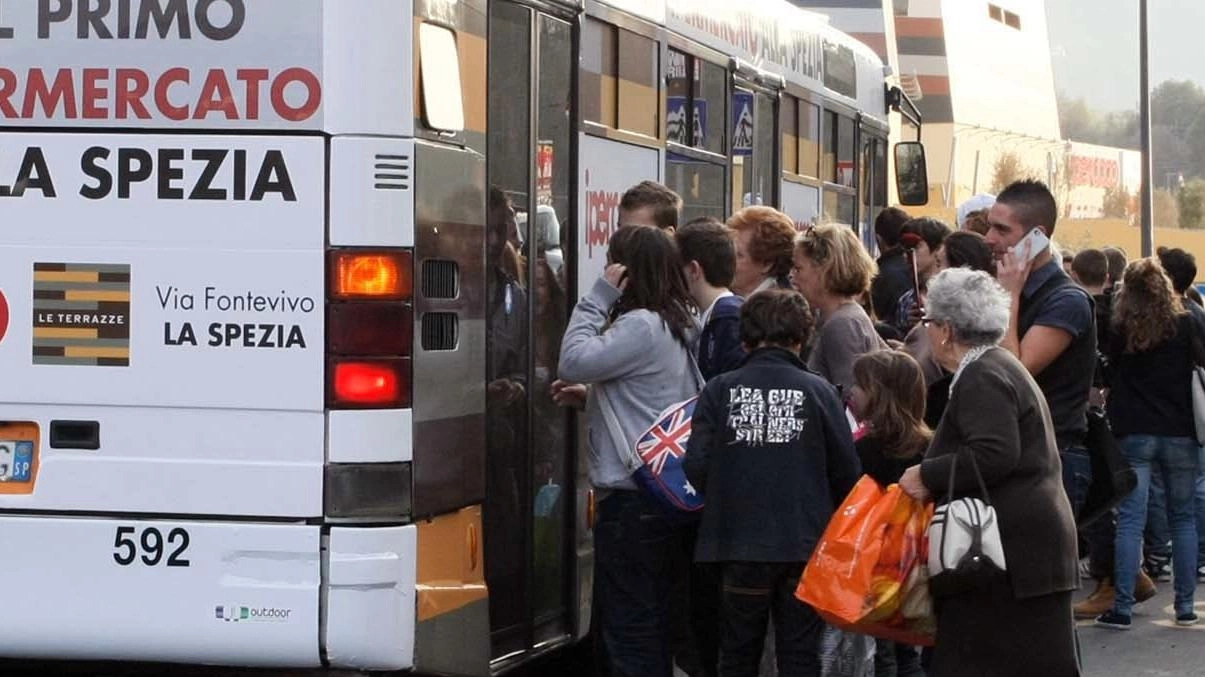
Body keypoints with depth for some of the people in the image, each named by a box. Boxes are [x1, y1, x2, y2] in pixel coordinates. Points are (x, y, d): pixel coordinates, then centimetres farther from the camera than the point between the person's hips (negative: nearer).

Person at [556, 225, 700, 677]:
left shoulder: (640, 326, -16)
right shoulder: (674, 326, 16)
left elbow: (574, 363, -19)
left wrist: (598, 297, -12)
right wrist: (586, 394, 14)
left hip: (631, 499, -10)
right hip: (664, 492, 10)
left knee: (628, 631, -7)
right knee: (654, 627, 14)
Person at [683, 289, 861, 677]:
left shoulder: (720, 391, -3)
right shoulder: (817, 391, -4)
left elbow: (696, 467, -8)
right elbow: (847, 473, -4)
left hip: (741, 543, 0)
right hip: (806, 543, 0)